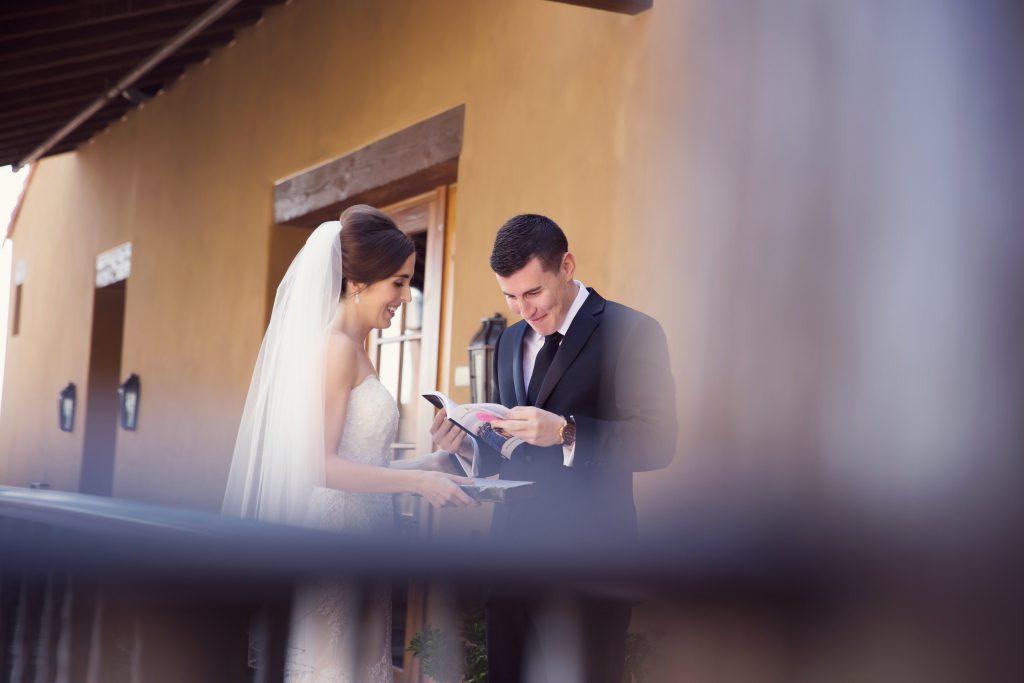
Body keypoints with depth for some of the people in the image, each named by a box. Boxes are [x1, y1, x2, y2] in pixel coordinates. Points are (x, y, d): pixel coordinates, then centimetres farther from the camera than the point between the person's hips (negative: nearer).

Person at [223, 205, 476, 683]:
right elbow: (319, 465, -18)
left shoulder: (352, 350, 15)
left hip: (359, 552, 9)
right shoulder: (335, 347, -12)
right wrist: (416, 481, -16)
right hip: (334, 548, -9)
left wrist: (422, 464, 12)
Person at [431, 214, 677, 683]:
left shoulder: (631, 331, -7)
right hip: (513, 554, 6)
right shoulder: (509, 341, 16)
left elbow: (656, 442, -15)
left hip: (586, 559, -6)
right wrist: (466, 442, -3)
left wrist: (566, 432, -27)